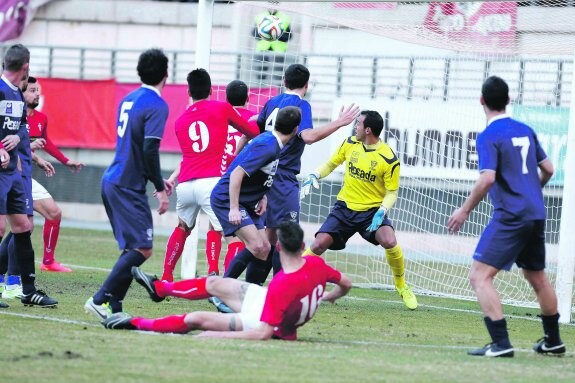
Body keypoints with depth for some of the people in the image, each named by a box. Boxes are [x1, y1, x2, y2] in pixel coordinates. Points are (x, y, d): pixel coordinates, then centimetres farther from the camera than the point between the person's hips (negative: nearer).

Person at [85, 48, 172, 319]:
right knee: (142, 249, -9)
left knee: (133, 248, 12)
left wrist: (157, 180, 27)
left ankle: (113, 307, 7)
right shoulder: (156, 106, -12)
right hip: (129, 186, -9)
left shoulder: (129, 99, 15)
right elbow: (150, 150, -20)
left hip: (113, 182, 9)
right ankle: (100, 300, -14)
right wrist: (160, 188, -12)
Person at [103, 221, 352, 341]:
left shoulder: (281, 285, -41)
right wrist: (330, 296, 23)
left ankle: (135, 324, 10)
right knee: (214, 284, 19)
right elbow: (346, 284, -2)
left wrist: (217, 337, -35)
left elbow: (263, 333, -40)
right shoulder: (316, 264, -21)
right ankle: (159, 288, 42)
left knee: (196, 320, -6)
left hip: (266, 322, -8)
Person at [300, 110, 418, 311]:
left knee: (390, 242, -28)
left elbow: (392, 192, -9)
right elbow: (331, 164, 14)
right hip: (345, 207, 3)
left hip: (373, 210, -3)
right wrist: (314, 176, -3)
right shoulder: (350, 144, -1)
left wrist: (382, 211, -26)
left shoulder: (388, 159, -15)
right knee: (318, 245, -11)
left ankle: (401, 286, -4)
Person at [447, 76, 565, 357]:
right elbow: (548, 169, 17)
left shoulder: (489, 137, -11)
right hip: (536, 215, 8)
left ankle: (501, 343, -21)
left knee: (480, 276, -10)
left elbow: (487, 179, -21)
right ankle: (553, 341, 34)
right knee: (537, 277, 24)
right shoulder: (525, 131, 11)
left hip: (510, 217, -8)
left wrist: (465, 210, -11)